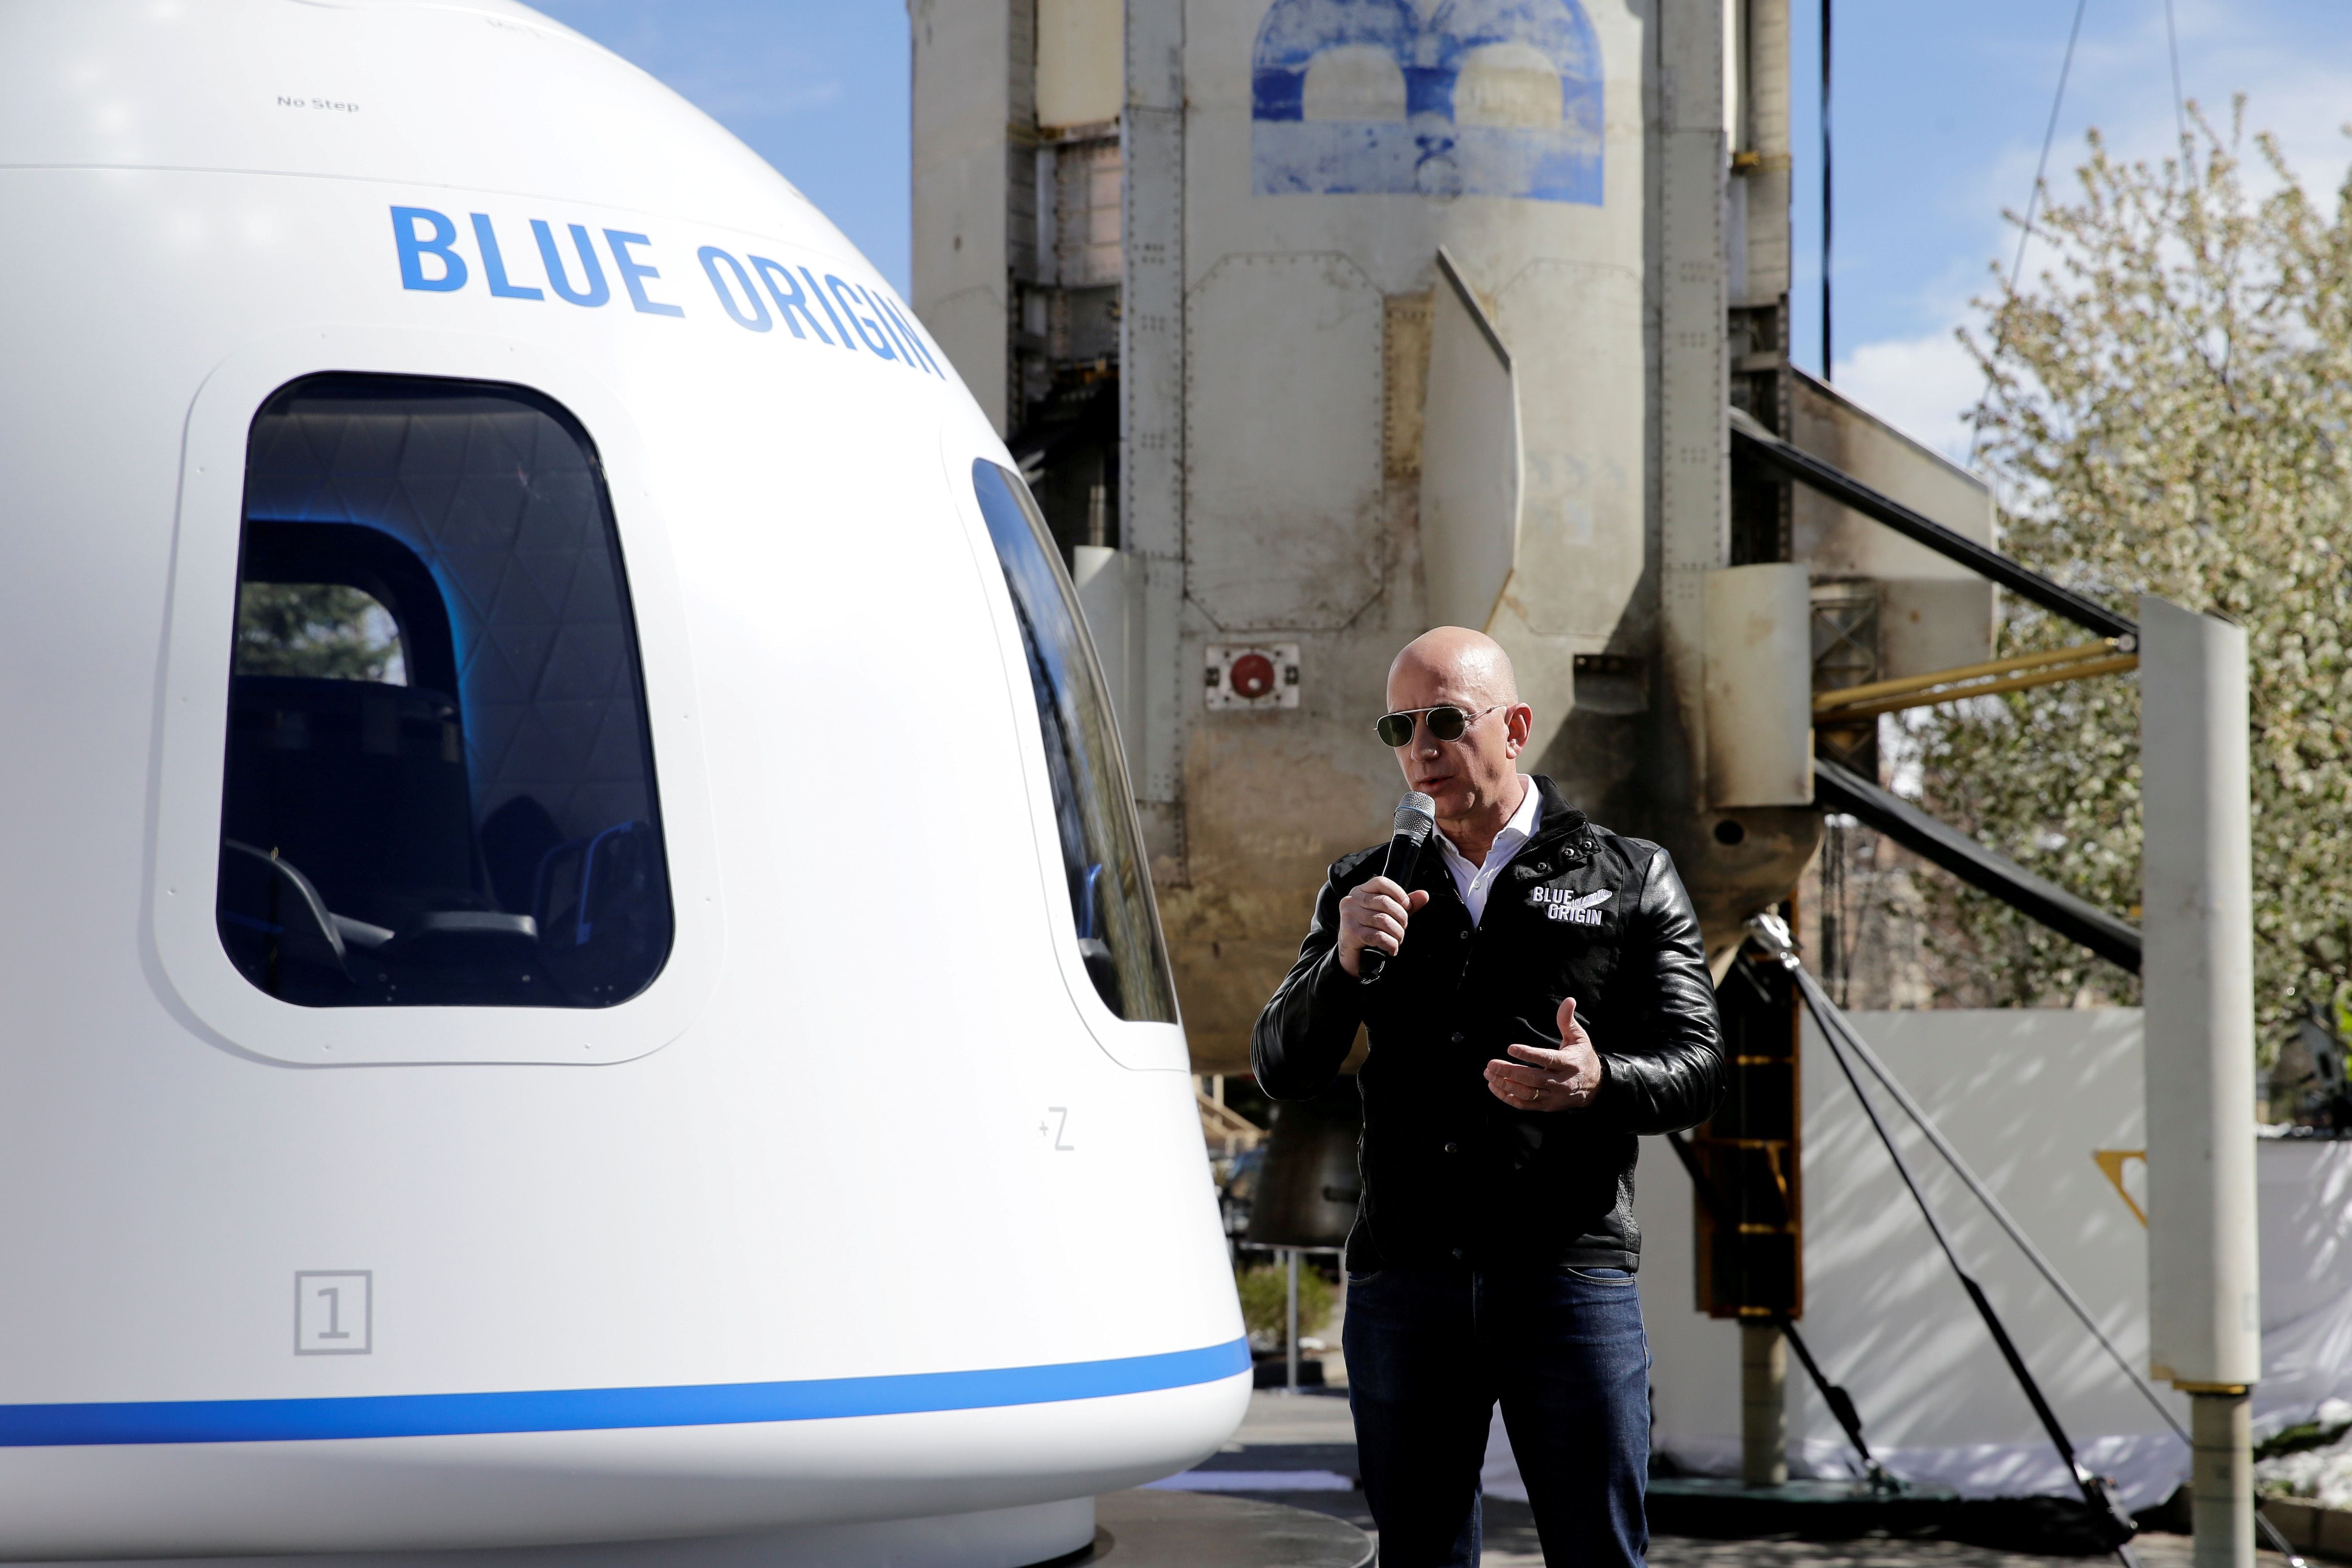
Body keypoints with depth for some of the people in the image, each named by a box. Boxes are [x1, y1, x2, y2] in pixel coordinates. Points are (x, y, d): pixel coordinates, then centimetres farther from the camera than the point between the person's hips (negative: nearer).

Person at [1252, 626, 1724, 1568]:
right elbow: (1282, 1073, 7)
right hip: (1400, 1279, 3)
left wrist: (1599, 1083, -21)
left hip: (1570, 1277, -2)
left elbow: (1696, 1071, 2)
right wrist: (1345, 962, -13)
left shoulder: (1629, 881, 8)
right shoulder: (1366, 889, 15)